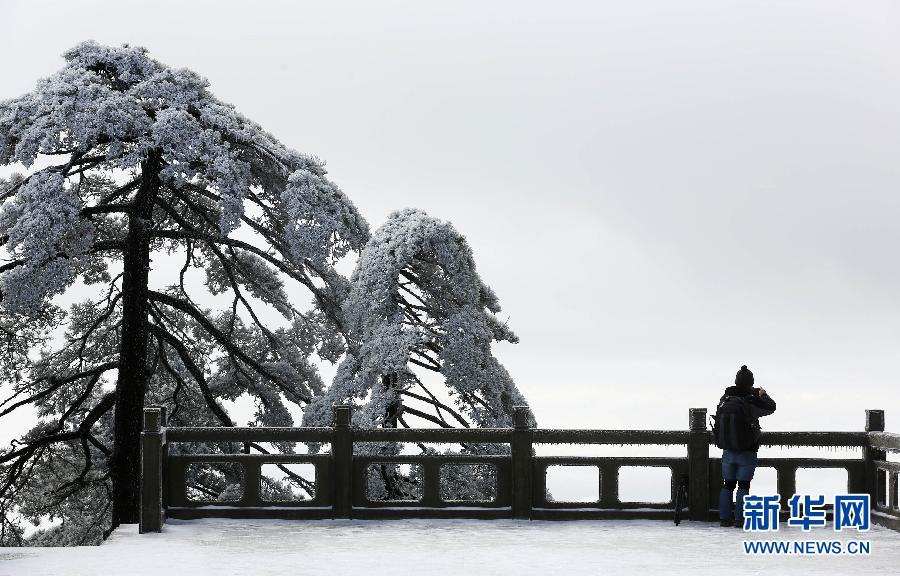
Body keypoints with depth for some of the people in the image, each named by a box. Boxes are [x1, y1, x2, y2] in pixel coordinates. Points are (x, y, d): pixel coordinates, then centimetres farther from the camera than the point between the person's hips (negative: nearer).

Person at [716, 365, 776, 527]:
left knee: (727, 485, 11)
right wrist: (763, 395, 20)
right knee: (743, 486, 2)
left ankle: (724, 518, 11)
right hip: (747, 453, -4)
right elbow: (771, 407, -2)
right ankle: (739, 519, -1)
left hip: (728, 451, 4)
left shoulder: (725, 399, -4)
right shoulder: (751, 402, -17)